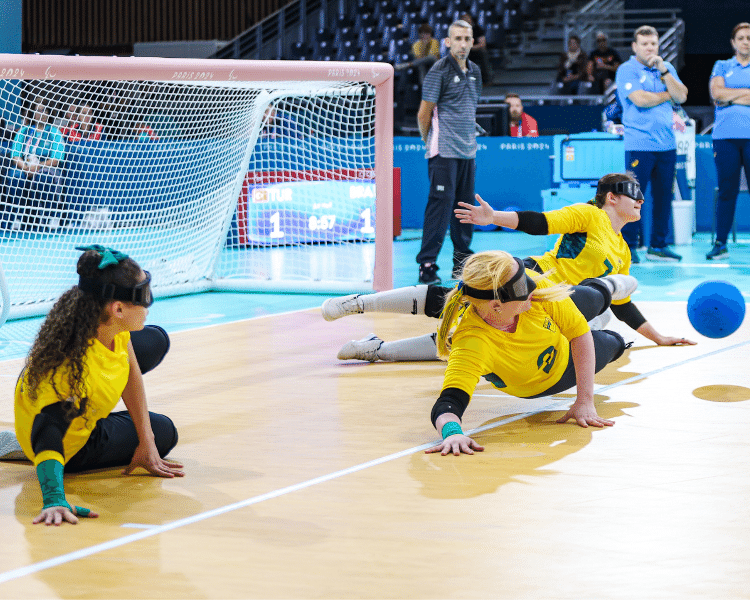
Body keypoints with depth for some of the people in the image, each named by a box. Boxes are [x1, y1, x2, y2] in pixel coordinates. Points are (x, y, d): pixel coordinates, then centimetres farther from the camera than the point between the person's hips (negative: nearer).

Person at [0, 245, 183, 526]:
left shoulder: (114, 329, -24)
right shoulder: (74, 368, -46)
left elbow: (131, 372, -8)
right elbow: (48, 439, -51)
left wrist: (146, 443, -6)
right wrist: (54, 501, -65)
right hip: (74, 446, -6)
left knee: (156, 341, 18)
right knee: (164, 432, 14)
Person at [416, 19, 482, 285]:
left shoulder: (474, 71, 14)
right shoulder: (439, 71, -8)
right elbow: (423, 114, -6)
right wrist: (429, 142, 3)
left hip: (468, 152, 7)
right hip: (444, 152, -7)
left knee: (466, 204, 10)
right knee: (441, 203, -11)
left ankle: (463, 260, 19)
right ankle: (427, 265, -10)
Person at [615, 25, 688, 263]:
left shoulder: (667, 69, 16)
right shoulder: (627, 70, -2)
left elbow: (681, 96, 3)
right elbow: (640, 99, -15)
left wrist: (664, 71, -6)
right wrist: (667, 95, 0)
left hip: (667, 143, 6)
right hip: (639, 144, -6)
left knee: (664, 196, 7)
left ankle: (658, 245, 15)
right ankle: (628, 246, -1)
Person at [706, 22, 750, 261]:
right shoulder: (722, 67, 16)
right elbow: (716, 92, -2)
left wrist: (731, 98, -3)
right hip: (725, 135, 1)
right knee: (727, 191, 1)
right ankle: (720, 243, 6)